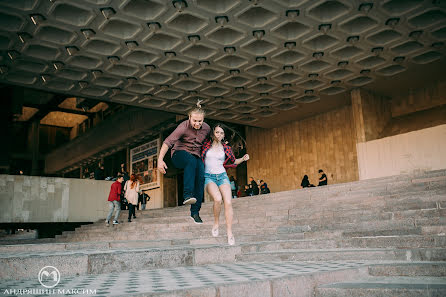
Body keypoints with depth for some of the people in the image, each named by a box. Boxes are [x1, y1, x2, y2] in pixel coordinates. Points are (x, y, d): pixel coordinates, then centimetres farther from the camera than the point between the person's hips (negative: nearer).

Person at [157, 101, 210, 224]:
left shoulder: (206, 128, 0)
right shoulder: (184, 127, -16)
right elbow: (168, 142, -21)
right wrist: (160, 160, -29)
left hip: (196, 156, 5)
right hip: (180, 154, -4)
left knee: (201, 177, -21)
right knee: (191, 161, -38)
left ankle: (195, 212, -14)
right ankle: (187, 195, -45)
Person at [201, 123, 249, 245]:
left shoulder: (226, 148, 8)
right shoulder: (206, 145, 4)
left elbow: (233, 161, 22)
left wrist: (243, 159, 6)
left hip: (222, 176, 2)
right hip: (209, 177, -2)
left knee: (228, 202, -16)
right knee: (217, 199, -29)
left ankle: (229, 232, -8)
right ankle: (216, 223, -6)